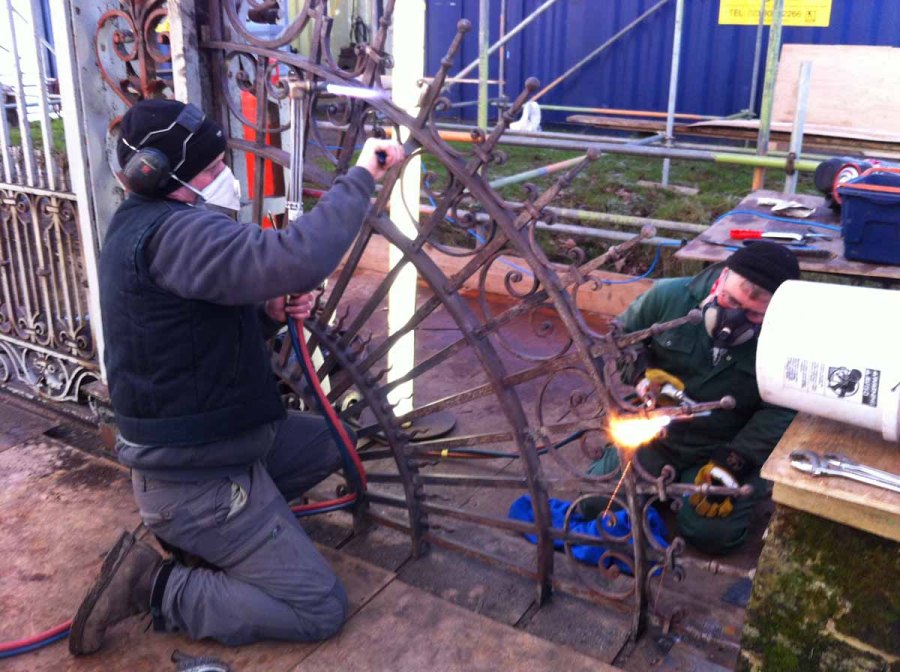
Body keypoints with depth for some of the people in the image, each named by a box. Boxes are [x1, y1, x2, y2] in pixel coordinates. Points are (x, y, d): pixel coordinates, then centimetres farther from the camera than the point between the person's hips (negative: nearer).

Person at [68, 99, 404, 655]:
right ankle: (154, 586, -1)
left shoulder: (146, 225, 8)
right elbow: (298, 259, -41)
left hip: (202, 441, 10)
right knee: (322, 610, -5)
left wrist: (271, 314, -4)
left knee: (330, 442, 25)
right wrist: (362, 176, -28)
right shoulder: (172, 234, -25)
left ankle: (197, 534, 18)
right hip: (195, 479, -10)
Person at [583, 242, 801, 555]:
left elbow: (781, 413, -14)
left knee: (713, 534, -21)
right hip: (653, 433, 2)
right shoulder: (669, 296, -13)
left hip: (724, 448, -1)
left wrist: (734, 462, -23)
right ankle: (661, 475, 19)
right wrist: (643, 374, -18)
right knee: (595, 504, -11)